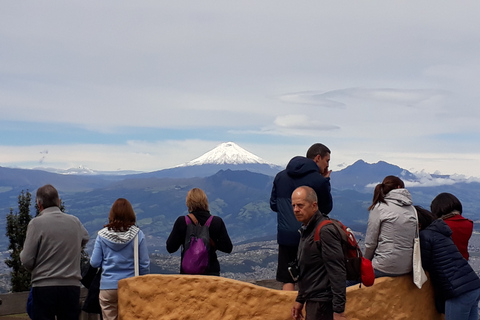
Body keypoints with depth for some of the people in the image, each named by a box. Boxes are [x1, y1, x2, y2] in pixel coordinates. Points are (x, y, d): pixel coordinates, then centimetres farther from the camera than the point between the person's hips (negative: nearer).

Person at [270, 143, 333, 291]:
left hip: (285, 235, 4)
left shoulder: (280, 176, 8)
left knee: (287, 281, 7)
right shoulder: (319, 180, -9)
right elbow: (326, 209, 3)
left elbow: (273, 205, 13)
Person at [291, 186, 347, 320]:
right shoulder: (307, 229, 12)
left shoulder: (325, 231, -17)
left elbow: (337, 273, -21)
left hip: (323, 304, -9)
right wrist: (300, 300, 20)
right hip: (312, 301, 9)